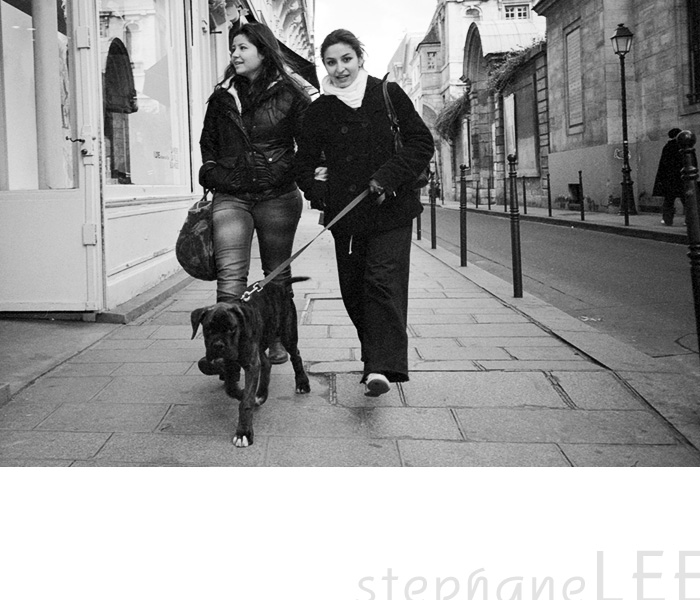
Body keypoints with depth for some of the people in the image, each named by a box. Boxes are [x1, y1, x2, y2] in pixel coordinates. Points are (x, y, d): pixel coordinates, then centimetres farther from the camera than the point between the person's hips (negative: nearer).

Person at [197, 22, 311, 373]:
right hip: (230, 197, 2)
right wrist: (210, 181, 13)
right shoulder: (222, 97, 13)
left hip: (278, 196, -1)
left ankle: (277, 341, 23)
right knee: (230, 274, -13)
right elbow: (208, 144, 22)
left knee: (277, 272, 9)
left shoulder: (289, 95, 3)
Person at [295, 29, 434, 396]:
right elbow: (305, 163, 14)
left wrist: (388, 177, -13)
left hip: (391, 209, -3)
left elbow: (422, 143, 1)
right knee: (353, 289, 6)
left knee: (384, 283, -14)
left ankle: (382, 366, -19)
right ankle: (376, 353, 23)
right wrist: (319, 193, -6)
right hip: (345, 214, 3)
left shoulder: (388, 94, 3)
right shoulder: (318, 111, 8)